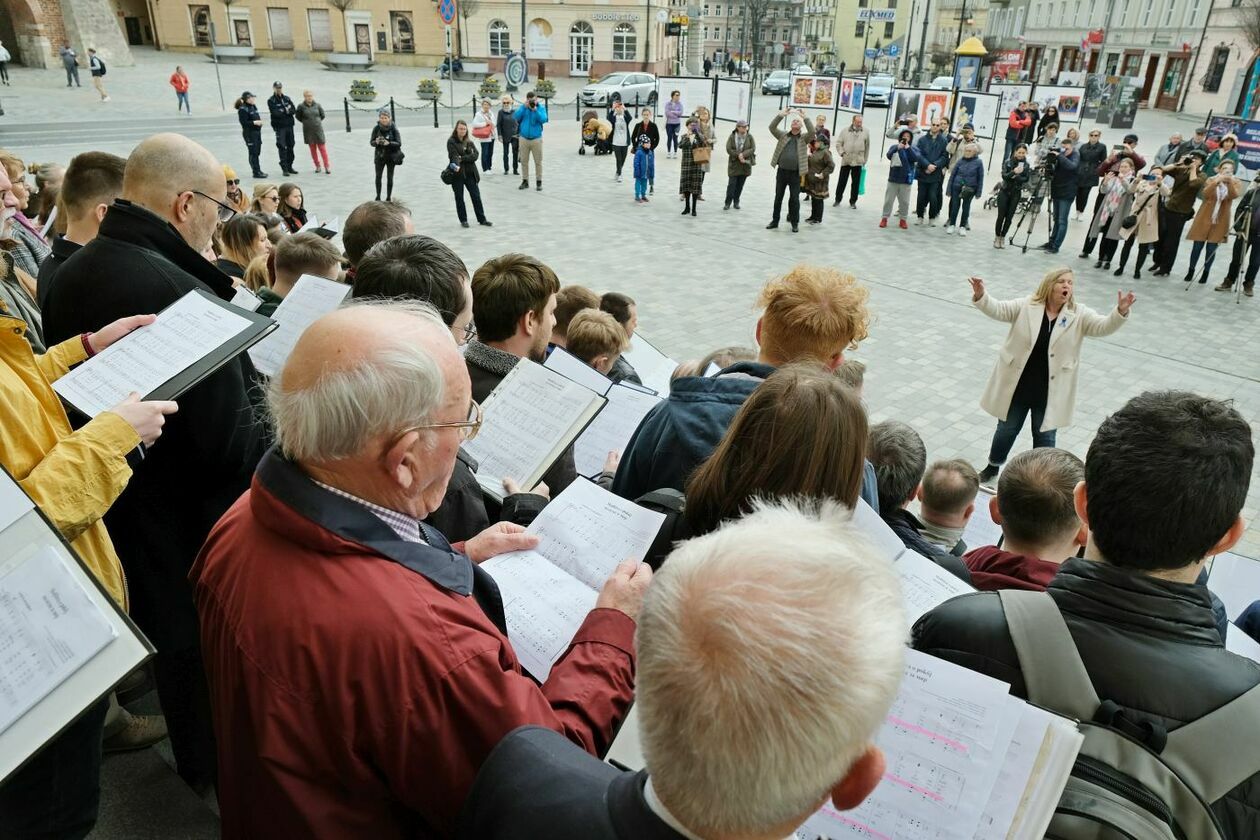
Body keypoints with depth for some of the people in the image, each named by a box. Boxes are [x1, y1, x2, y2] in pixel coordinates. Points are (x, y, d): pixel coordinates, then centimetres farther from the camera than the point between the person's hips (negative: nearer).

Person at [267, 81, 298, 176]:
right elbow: (275, 113, -12)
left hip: (289, 125, 5)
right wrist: (286, 111, -8)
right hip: (279, 127, -5)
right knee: (282, 147, -9)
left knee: (290, 146, 8)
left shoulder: (287, 99, 12)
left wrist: (283, 112, -14)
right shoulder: (271, 101, -1)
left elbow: (294, 110, 1)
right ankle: (284, 168, -9)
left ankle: (289, 167, 18)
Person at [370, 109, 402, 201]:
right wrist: (376, 142, -23)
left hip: (391, 156, -1)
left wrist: (388, 143, -28)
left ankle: (388, 197, 16)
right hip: (379, 155, 2)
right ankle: (378, 196, 15)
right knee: (378, 176, 2)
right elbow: (371, 142, 0)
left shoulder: (393, 128, -10)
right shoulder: (376, 128, -5)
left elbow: (399, 143, -12)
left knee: (389, 177, 5)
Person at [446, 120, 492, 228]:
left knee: (476, 196, 5)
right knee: (459, 198, 5)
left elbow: (475, 155, -4)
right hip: (457, 174, -3)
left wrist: (462, 158, -17)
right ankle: (463, 220, 16)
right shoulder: (451, 141, -4)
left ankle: (481, 219, 14)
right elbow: (454, 156, -19)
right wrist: (456, 165, -38)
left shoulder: (469, 142, 9)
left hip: (470, 173, 4)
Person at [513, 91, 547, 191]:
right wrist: (524, 107, -14)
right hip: (524, 139, 2)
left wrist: (535, 110, -21)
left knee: (538, 162, 1)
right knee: (524, 161, 6)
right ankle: (525, 181, 16)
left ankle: (539, 182, 8)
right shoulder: (522, 107, 4)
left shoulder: (541, 108, 0)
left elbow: (543, 119, -15)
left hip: (536, 139, -2)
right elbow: (515, 117, -9)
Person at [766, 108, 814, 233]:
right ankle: (775, 221, 20)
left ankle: (794, 223, 12)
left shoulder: (804, 138, 3)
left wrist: (805, 118, -20)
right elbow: (772, 127, -3)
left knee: (794, 199, 2)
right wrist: (781, 115, -13)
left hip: (795, 173, -2)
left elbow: (812, 132, -17)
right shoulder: (783, 135, 9)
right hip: (781, 171, 2)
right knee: (778, 197, 9)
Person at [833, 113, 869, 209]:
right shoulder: (845, 131, 3)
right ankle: (838, 199, 16)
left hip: (858, 161, 0)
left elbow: (867, 147, 8)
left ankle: (853, 202, 13)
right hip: (846, 161, 0)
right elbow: (838, 143, 5)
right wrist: (842, 153, -9)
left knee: (856, 183, 4)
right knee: (842, 181, 4)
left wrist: (864, 160, 7)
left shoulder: (866, 132, 4)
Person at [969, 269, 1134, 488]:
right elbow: (997, 309, -10)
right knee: (1007, 429, 16)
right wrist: (981, 296, -30)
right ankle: (993, 466, 38)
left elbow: (1104, 326, -16)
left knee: (1044, 435, 14)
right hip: (1018, 385, 0)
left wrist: (1121, 312, -37)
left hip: (1050, 391, 0)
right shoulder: (1026, 306, -5)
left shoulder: (1079, 315, -5)